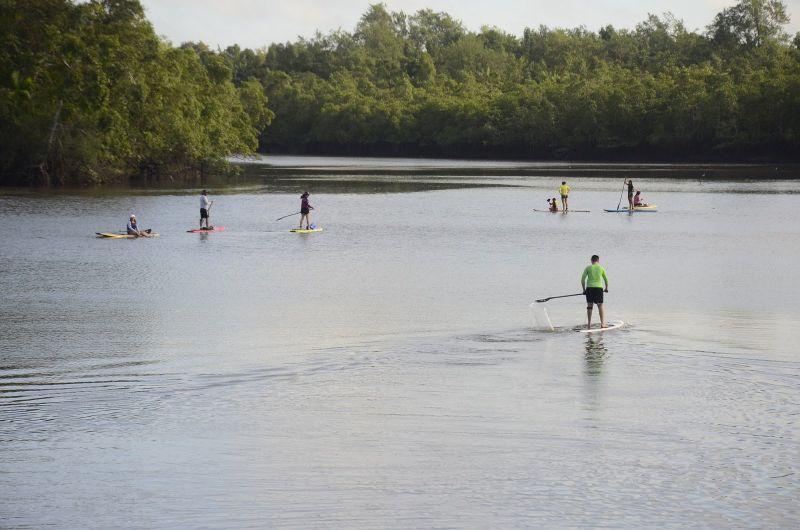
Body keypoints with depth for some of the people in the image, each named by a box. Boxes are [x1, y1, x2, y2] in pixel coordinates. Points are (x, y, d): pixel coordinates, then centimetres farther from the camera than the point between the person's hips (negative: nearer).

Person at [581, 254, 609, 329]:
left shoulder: (588, 268, 6)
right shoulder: (601, 268, 7)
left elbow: (583, 279, 0)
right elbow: (606, 279, 13)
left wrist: (584, 289, 8)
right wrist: (606, 288, 28)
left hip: (589, 287, 0)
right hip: (599, 288, 0)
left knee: (589, 306, 7)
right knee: (600, 306, 8)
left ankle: (589, 324, 6)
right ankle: (602, 323, 3)